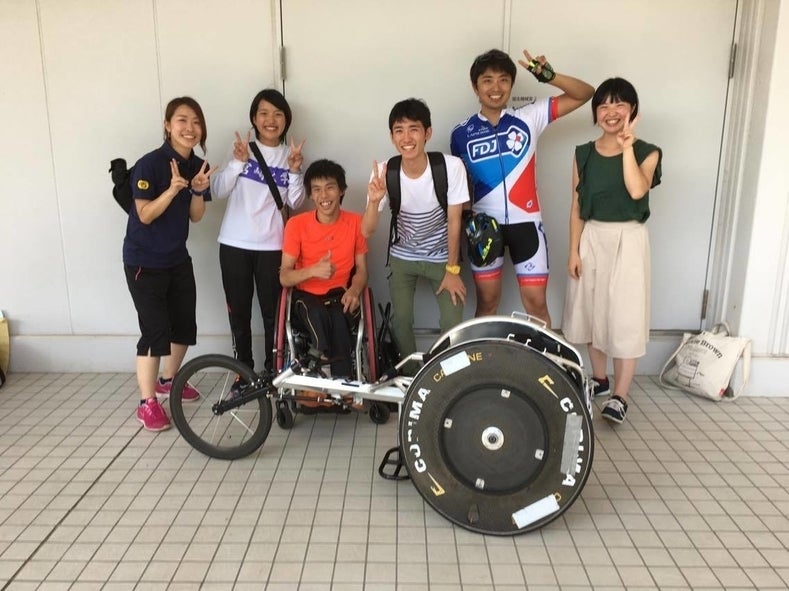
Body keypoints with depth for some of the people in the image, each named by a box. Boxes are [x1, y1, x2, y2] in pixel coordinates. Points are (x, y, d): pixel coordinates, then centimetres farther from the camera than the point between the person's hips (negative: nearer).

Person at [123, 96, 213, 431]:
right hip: (144, 262, -7)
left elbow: (196, 217, 3)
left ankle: (168, 382, 36)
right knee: (155, 331, -8)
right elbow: (145, 215, -20)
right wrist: (173, 188, -33)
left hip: (178, 259, 7)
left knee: (185, 325, 14)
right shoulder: (149, 164, -17)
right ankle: (147, 403, 4)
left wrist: (198, 191, -15)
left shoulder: (198, 166, 2)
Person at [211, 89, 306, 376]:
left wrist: (295, 171, -15)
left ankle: (273, 370, 18)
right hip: (234, 244, 0)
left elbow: (295, 202, -1)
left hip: (271, 246, 0)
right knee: (238, 311, 8)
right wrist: (238, 162, -17)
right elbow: (218, 191, -5)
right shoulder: (242, 148, 2)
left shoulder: (290, 154, 5)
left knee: (273, 312, 3)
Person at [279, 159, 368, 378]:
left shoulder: (355, 222, -1)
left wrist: (354, 290, -19)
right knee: (317, 317, -35)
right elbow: (284, 277, -8)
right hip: (307, 296, -1)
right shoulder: (296, 224, -7)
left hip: (339, 295, 1)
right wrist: (313, 270, -30)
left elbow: (361, 269, 4)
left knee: (338, 319, -33)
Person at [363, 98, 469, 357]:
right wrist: (375, 201, -40)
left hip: (442, 257, -1)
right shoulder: (384, 172, -20)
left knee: (453, 323, -8)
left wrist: (452, 269, -9)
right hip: (401, 258, 1)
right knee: (400, 321, -1)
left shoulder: (451, 166, -25)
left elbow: (454, 220, -14)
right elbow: (366, 231, -21)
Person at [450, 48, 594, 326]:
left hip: (525, 222, 0)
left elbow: (585, 94, -3)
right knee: (487, 301, 12)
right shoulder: (461, 133, 0)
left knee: (536, 301, 4)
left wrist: (551, 77, -21)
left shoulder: (529, 118, -2)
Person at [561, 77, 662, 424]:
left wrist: (627, 146, -20)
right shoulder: (584, 154, 4)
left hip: (628, 240, -3)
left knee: (625, 318, -4)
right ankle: (599, 379, 29)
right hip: (592, 239, 3)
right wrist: (573, 250, -1)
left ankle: (619, 396, 3)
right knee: (592, 312, 11)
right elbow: (577, 206, 4)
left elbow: (637, 191, -22)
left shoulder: (646, 152, -3)